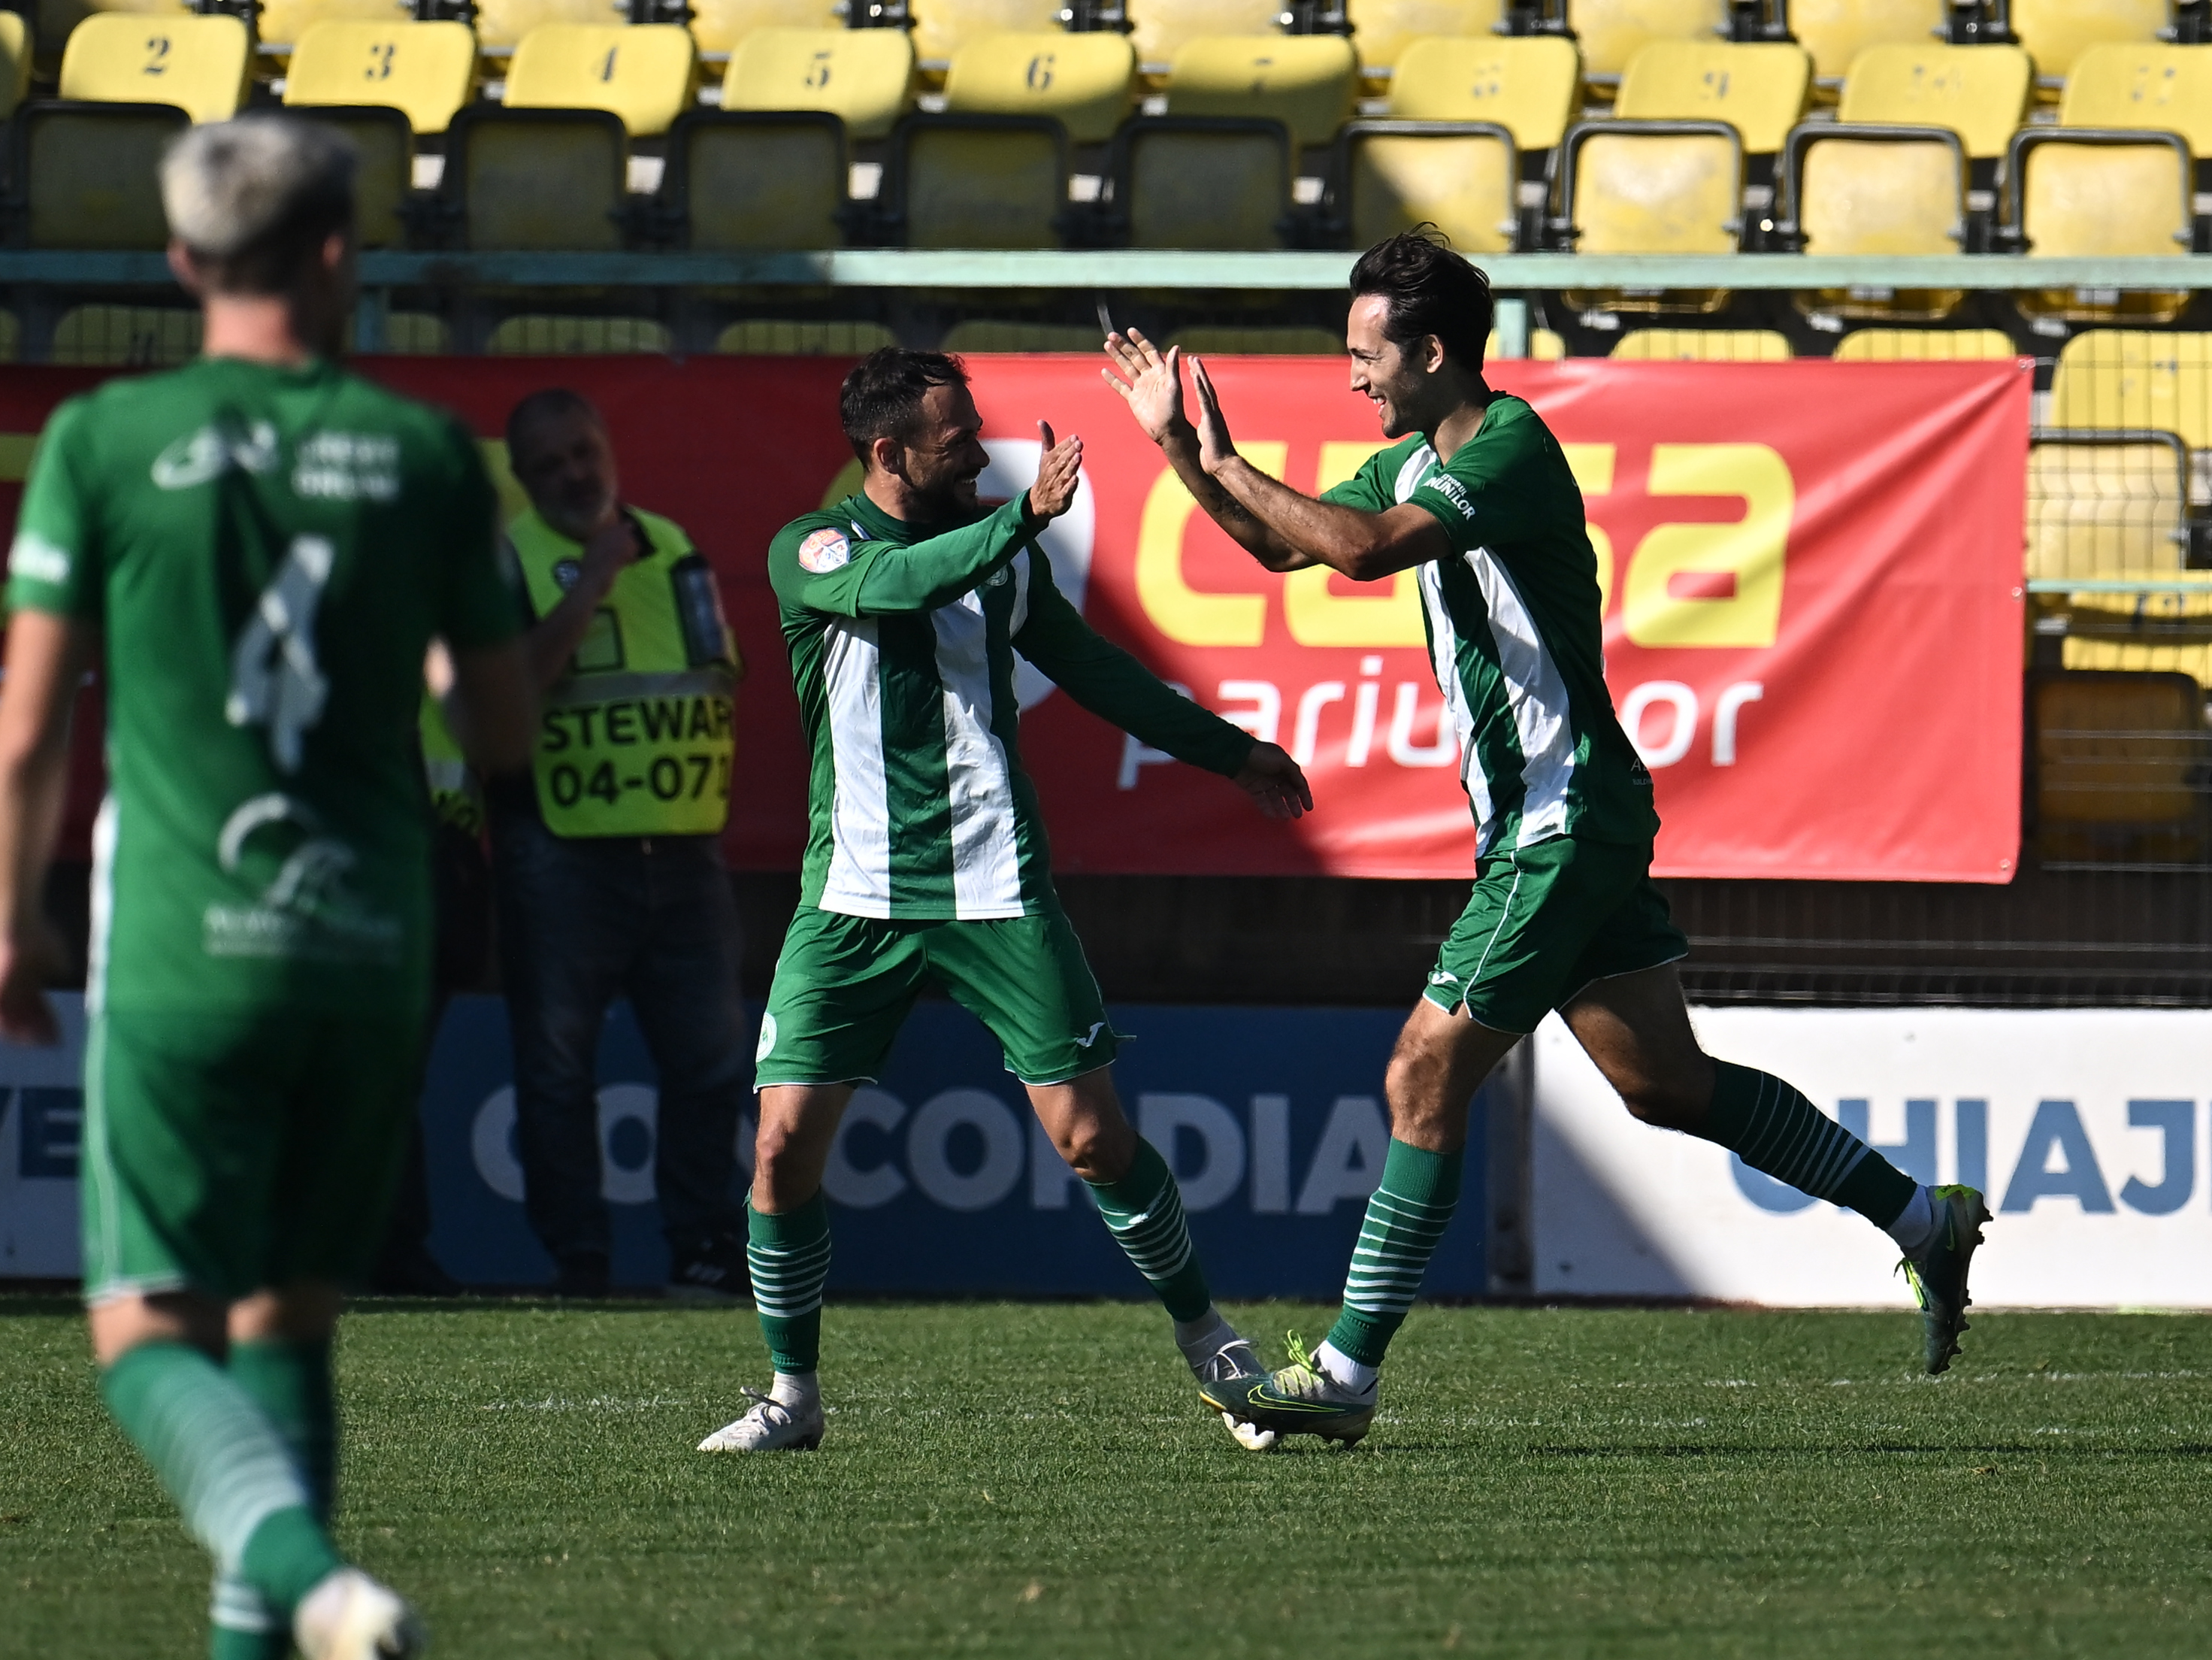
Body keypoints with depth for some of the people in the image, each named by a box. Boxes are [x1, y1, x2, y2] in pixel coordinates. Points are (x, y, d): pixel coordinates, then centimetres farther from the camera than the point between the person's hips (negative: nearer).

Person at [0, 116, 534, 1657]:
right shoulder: (426, 454, 2)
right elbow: (509, 731, 8)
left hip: (185, 949, -3)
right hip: (374, 948, 3)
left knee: (152, 1338, -2)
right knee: (289, 1324, 16)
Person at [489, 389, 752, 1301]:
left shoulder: (672, 548, 15)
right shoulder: (510, 559, -2)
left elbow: (723, 678, 24)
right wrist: (591, 582, -19)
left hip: (683, 851, 5)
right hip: (563, 857, -5)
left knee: (710, 1056, 3)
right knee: (558, 1063, -1)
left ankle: (702, 1247, 11)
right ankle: (575, 1256, 5)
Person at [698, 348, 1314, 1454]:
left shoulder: (999, 549, 10)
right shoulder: (808, 552, -2)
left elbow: (1090, 668, 24)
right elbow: (890, 583, -25)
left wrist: (1230, 753, 29)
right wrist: (1024, 516, -35)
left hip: (996, 889, 2)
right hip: (855, 896, -2)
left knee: (1089, 1133, -5)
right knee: (786, 1143, -8)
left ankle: (1202, 1333, 15)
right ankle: (792, 1394, 8)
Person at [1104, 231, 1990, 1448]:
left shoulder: (1510, 448, -17)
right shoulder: (1417, 463, 13)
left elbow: (1365, 549, -30)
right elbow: (1283, 546, 22)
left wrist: (1229, 467, -19)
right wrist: (1177, 446, 10)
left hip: (1564, 830, -10)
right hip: (1536, 829, 10)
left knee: (1425, 1079, -9)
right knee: (1667, 1083, 11)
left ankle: (1347, 1371, -6)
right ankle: (1922, 1219, 18)